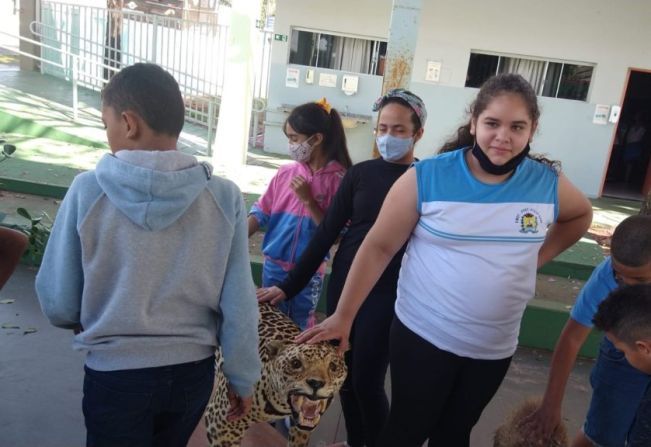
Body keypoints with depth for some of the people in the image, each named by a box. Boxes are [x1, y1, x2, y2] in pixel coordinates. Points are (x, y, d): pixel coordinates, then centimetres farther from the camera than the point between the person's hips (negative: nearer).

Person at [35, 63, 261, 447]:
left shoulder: (88, 192, -16)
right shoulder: (224, 197, -13)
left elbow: (57, 302, -6)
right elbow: (238, 304, -9)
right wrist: (243, 378, 5)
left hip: (115, 374, -2)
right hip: (192, 371, 2)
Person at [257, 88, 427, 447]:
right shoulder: (360, 173, 3)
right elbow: (326, 233, 3)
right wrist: (289, 285, -1)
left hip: (387, 291, -3)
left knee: (367, 382, -3)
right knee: (344, 374, 13)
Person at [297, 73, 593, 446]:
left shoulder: (547, 183, -6)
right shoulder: (427, 177, -15)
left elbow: (581, 215, 17)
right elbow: (379, 247, -11)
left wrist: (538, 256, 3)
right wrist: (343, 317, -11)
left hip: (495, 348, 3)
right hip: (423, 336, -3)